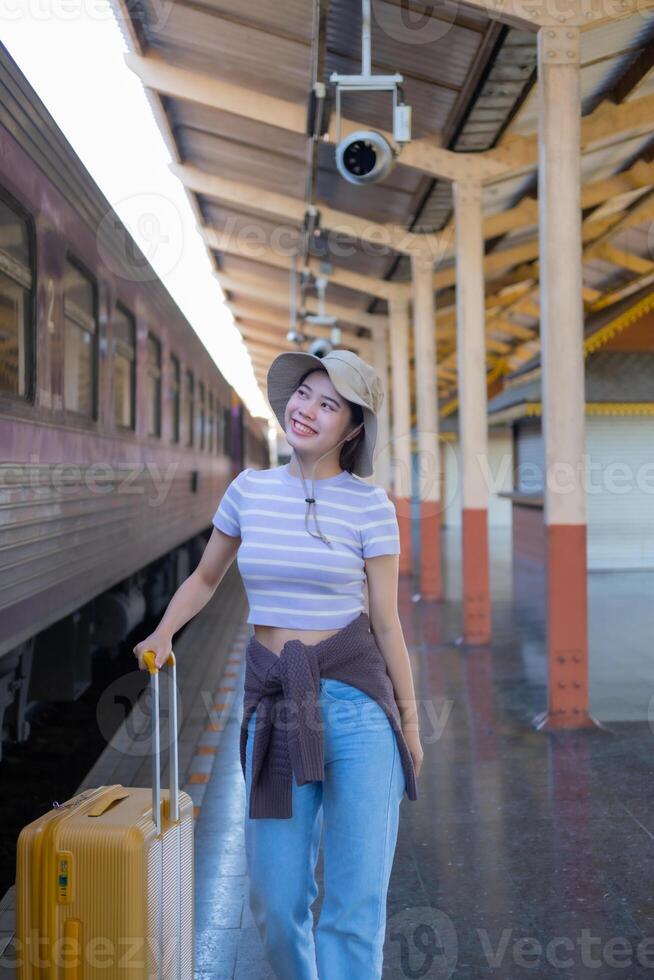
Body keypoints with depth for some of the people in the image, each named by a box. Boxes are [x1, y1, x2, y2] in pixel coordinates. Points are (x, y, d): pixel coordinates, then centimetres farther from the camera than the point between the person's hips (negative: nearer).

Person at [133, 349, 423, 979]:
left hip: (356, 697, -2)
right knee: (275, 897, 8)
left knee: (356, 899, 0)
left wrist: (409, 720, 3)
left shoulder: (369, 504, -3)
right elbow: (205, 579, 19)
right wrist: (163, 633, 5)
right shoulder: (249, 489, 5)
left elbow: (387, 622, 1)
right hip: (275, 700, 3)